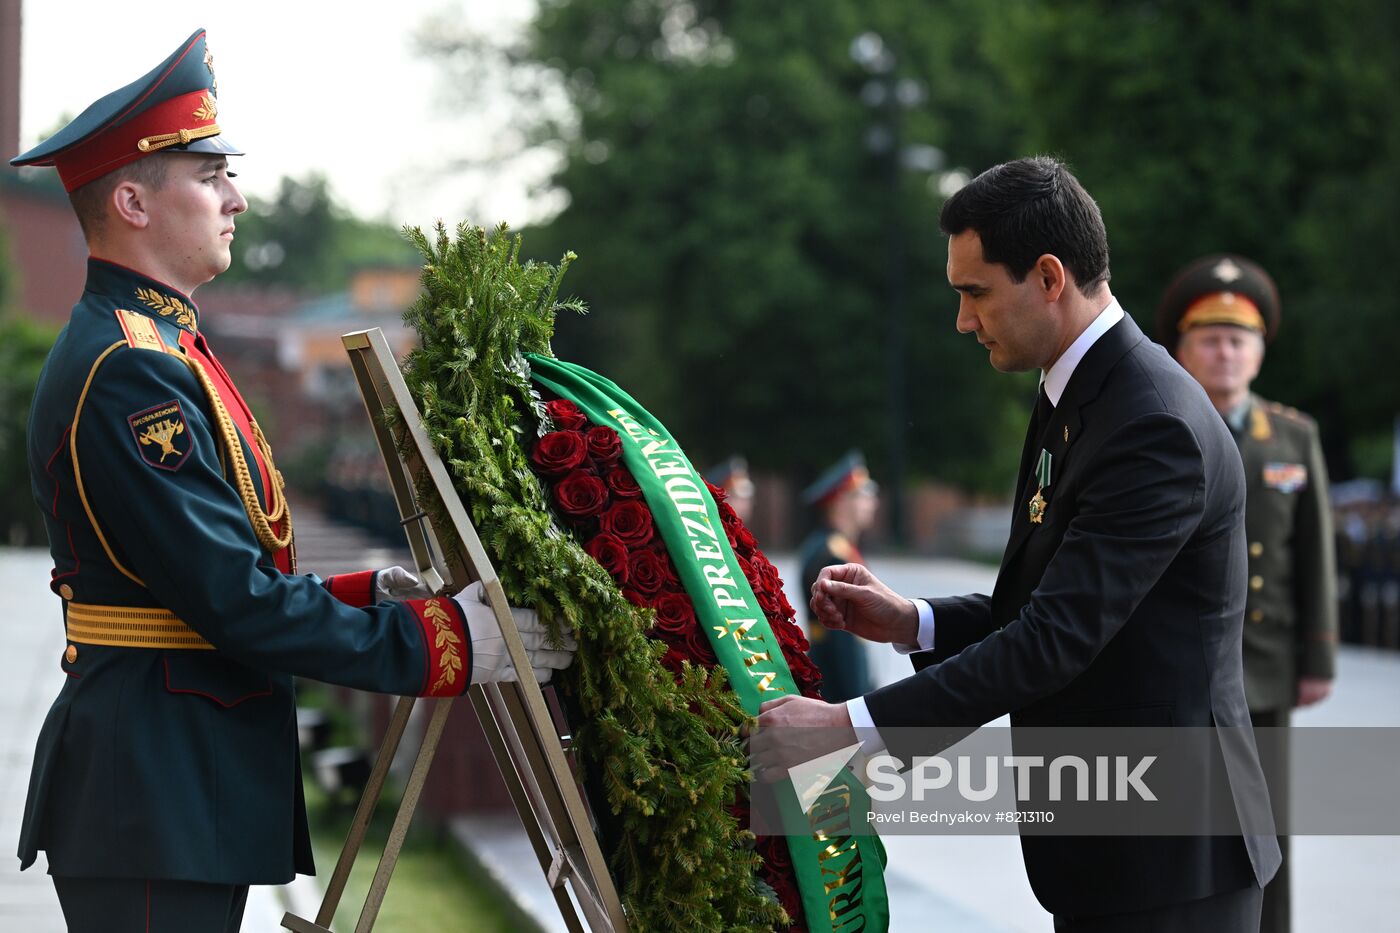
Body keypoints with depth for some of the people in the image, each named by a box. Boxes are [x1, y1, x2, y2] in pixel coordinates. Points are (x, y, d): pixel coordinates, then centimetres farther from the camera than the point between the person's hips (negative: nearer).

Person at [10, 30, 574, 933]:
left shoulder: (158, 348, 18)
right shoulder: (128, 373, -16)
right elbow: (237, 602, -20)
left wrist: (366, 595, 9)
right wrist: (441, 642, -14)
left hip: (183, 788, 10)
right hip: (156, 798, -10)